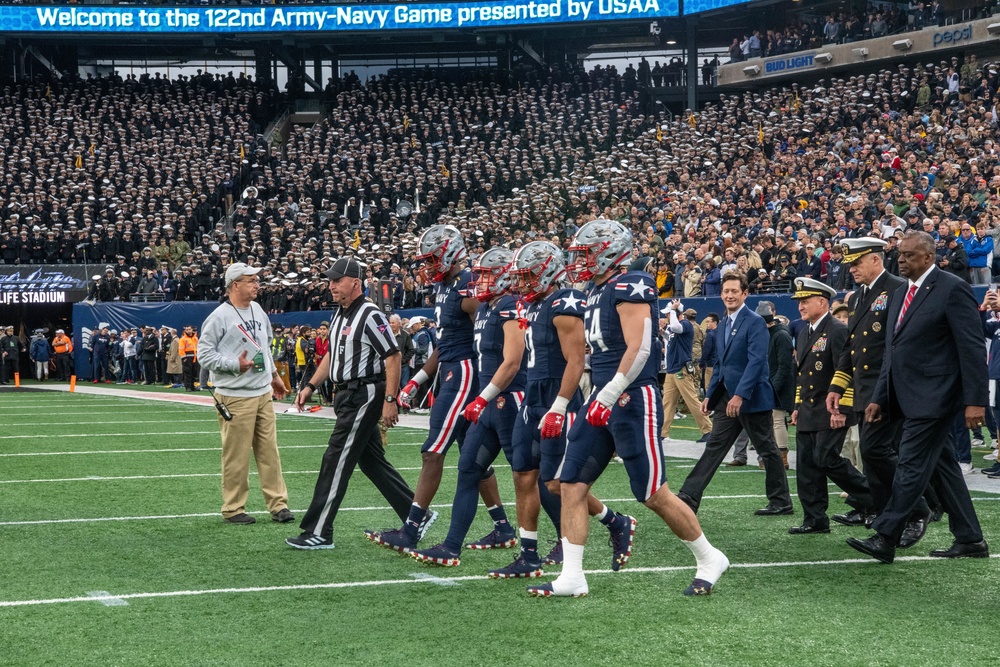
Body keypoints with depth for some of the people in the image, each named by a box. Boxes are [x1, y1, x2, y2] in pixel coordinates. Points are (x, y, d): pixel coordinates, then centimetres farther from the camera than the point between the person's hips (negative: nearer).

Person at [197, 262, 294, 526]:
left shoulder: (257, 310, 12)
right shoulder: (220, 316, -12)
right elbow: (204, 353, -13)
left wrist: (274, 375, 26)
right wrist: (236, 365, -20)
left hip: (263, 393, 7)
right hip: (235, 397, -7)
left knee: (269, 451, 8)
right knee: (236, 455, -2)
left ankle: (278, 504, 12)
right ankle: (233, 509, 8)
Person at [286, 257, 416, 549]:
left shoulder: (370, 315, -16)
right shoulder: (338, 315, 13)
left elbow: (393, 356, -18)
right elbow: (332, 354, 24)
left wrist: (390, 400, -21)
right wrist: (310, 386, 17)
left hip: (364, 396, -10)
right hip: (346, 396, 10)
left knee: (335, 462, -8)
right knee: (372, 461, 15)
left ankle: (318, 533, -4)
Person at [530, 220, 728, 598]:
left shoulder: (630, 287, -14)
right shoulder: (599, 292, 14)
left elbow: (638, 350, -22)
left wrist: (608, 396, -23)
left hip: (633, 400, -9)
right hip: (602, 399, 9)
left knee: (655, 495, -2)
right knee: (571, 485, 2)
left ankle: (709, 560, 15)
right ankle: (571, 578, 5)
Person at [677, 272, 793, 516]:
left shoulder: (755, 322, -12)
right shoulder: (723, 325, 14)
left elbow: (756, 361, -21)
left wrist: (740, 395, -27)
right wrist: (709, 394, 14)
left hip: (752, 397, -8)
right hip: (727, 396, 8)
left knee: (767, 450, 4)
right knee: (714, 447, 3)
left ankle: (781, 502, 14)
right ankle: (688, 497, -2)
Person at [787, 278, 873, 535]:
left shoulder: (838, 331, -12)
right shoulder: (804, 334, 17)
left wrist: (840, 409, -21)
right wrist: (798, 405, 20)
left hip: (831, 413, -9)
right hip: (808, 414, 9)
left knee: (826, 459, -15)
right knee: (807, 466, 5)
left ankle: (868, 497, 4)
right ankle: (815, 520, 10)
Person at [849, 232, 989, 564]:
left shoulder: (952, 289, -10)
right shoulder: (899, 295, 16)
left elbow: (972, 348, -13)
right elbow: (892, 352, 19)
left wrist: (975, 400, -17)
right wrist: (880, 398, 13)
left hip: (933, 397, -9)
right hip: (911, 398, 9)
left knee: (911, 467, -9)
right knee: (943, 466, 11)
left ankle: (885, 539, -9)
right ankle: (970, 540, 16)